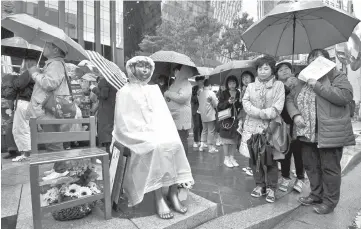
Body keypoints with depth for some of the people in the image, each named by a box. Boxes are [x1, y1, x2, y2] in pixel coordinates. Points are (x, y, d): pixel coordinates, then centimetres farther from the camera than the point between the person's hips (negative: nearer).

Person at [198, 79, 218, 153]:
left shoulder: (200, 93, 3)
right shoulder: (211, 93, -14)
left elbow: (200, 103, 8)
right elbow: (216, 104, -10)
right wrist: (217, 99, 8)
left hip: (203, 115, 6)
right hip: (210, 115, -6)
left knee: (204, 130, 18)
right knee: (211, 131, 4)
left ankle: (201, 145, 20)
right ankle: (211, 147, 10)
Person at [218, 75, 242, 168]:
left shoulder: (239, 93, 6)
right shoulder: (224, 93, -1)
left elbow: (241, 106, 10)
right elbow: (219, 106, -5)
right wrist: (228, 102, -18)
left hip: (236, 119, 3)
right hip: (226, 119, -3)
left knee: (234, 139, 7)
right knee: (226, 139, 3)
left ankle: (232, 157, 22)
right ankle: (226, 158, 16)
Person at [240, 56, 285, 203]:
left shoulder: (278, 85, 4)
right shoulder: (251, 86, 13)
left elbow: (277, 108, -7)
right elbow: (245, 102, -1)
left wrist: (259, 113, -13)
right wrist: (261, 112, -13)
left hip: (270, 127, -3)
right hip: (252, 126, 3)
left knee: (270, 159, 0)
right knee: (254, 158, 8)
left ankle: (271, 188, 20)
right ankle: (260, 185, 26)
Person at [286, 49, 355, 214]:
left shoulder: (338, 77, -2)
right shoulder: (304, 80, 14)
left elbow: (346, 96, -19)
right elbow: (290, 98, 11)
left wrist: (318, 85, -19)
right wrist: (295, 114, -7)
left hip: (330, 133, -6)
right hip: (307, 133, 6)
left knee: (330, 168, 5)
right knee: (311, 166, 16)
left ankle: (329, 201, 22)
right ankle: (316, 194, 35)